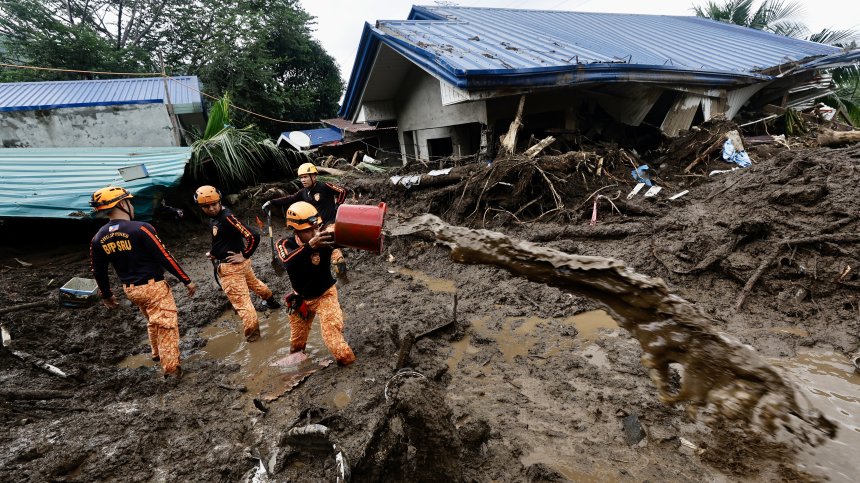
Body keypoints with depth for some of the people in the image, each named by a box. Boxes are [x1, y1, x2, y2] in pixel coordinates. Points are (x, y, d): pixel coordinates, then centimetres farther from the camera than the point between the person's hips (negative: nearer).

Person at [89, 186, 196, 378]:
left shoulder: (98, 239, 1)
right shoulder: (141, 229, -20)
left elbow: (99, 272, 9)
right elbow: (165, 257, -19)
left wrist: (107, 295, 24)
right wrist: (186, 280, -11)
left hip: (129, 290, 7)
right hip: (153, 287, -7)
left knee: (152, 321, 28)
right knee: (166, 325, 4)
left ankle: (157, 354, 44)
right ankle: (171, 367, 9)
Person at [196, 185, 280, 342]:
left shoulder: (227, 217, -23)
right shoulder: (216, 217, 6)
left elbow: (253, 236, -29)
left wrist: (244, 255, -19)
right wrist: (214, 253, 9)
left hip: (230, 267, -10)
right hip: (240, 264, 10)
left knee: (241, 301, -1)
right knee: (254, 283, 31)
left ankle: (252, 334, 9)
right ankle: (270, 300, 55)